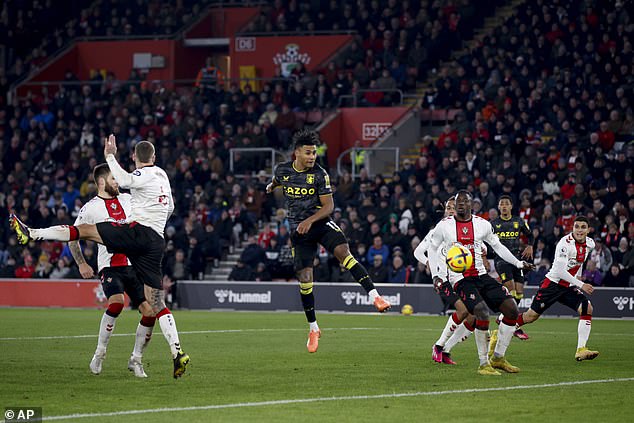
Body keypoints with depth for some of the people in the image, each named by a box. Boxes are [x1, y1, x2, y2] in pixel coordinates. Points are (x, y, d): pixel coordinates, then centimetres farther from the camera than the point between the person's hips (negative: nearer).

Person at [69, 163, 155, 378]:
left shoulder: (127, 199, 11)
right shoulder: (91, 208, -3)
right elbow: (73, 237, 5)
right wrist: (82, 264, 0)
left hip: (133, 265, 5)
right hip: (109, 267, -5)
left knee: (150, 311, -6)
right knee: (116, 303, -30)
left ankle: (136, 360, 10)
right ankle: (99, 354, -13)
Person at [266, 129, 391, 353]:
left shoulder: (320, 174, -9)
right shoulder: (282, 170, -1)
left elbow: (328, 205, -9)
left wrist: (310, 221, -23)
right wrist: (271, 187, 47)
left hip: (320, 223, -2)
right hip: (298, 231, 2)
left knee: (343, 251, -30)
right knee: (304, 278, -3)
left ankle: (374, 295, -36)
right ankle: (313, 329, 13)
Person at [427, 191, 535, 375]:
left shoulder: (482, 224, 8)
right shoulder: (445, 225, 1)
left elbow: (497, 246, 20)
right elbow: (433, 248, 14)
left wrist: (518, 263, 13)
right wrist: (435, 275, 5)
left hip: (481, 276, 5)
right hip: (460, 279, -5)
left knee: (512, 309, -9)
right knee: (482, 312, -27)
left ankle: (498, 357, 6)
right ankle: (483, 364, -14)